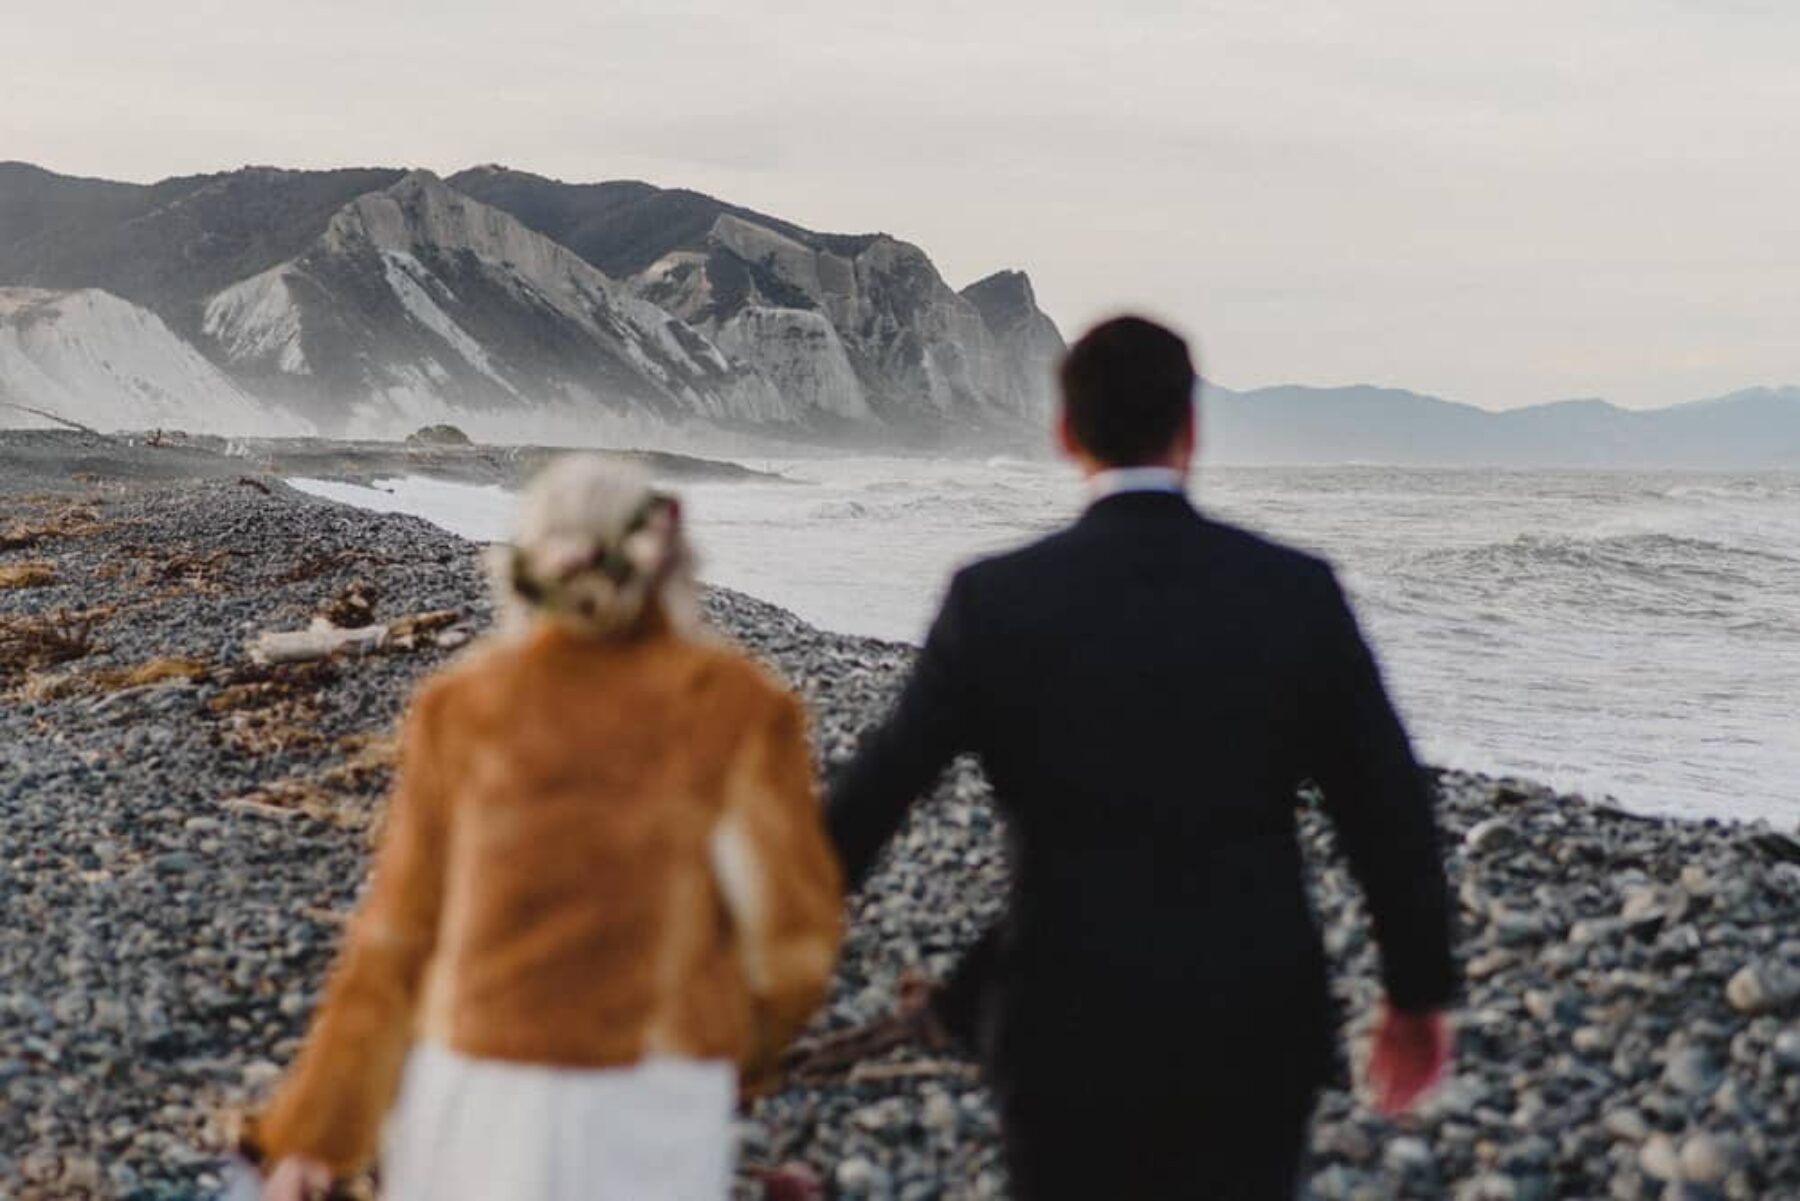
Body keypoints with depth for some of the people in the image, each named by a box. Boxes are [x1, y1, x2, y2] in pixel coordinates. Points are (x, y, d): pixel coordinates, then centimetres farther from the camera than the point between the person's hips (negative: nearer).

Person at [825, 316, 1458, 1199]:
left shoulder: (996, 602, -8)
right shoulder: (1297, 593, -5)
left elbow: (871, 795, -3)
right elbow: (1388, 809, -1)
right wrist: (1419, 995, 12)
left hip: (1070, 1030, -1)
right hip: (1255, 1029, 1)